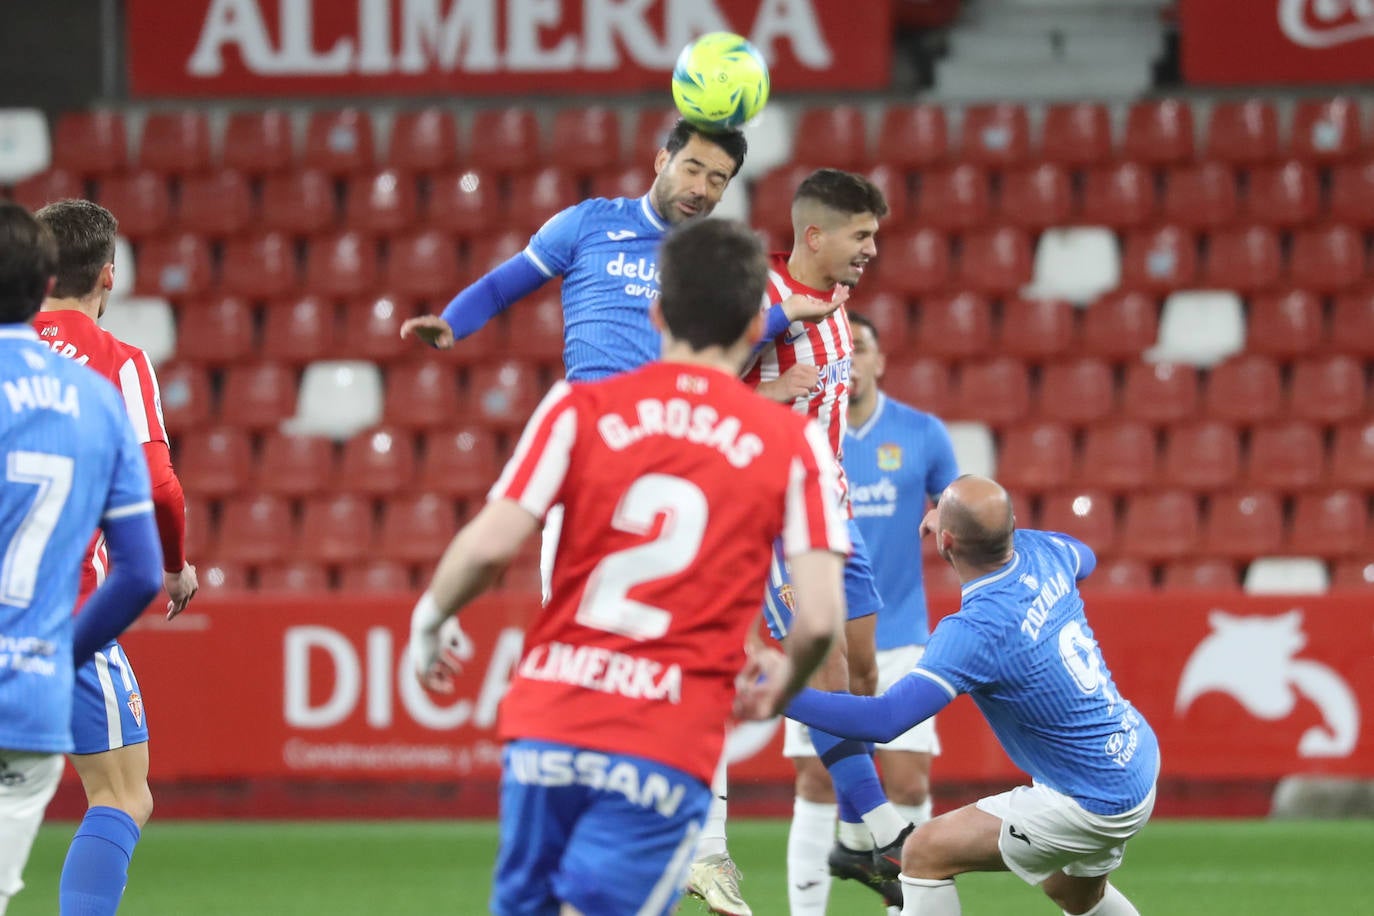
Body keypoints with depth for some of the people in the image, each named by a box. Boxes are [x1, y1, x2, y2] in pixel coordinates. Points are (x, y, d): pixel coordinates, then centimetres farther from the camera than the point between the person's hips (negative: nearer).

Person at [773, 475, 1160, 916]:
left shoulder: (976, 631, -28)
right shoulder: (1042, 550, -5)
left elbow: (883, 719, -34)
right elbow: (1084, 557, 23)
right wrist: (995, 531, 24)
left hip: (1092, 804, -9)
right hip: (1139, 761, 9)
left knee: (924, 854, -3)